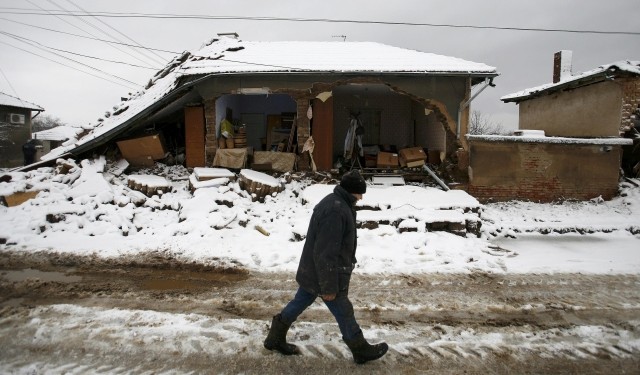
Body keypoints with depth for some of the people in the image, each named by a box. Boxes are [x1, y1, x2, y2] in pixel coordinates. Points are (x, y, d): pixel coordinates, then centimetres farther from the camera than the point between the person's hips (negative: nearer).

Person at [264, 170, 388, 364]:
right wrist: (329, 286, -21)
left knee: (300, 302, 21)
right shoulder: (336, 212, -30)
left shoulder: (335, 202, 5)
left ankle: (275, 338, 36)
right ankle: (361, 350, 32)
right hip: (324, 274, -10)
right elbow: (326, 254, -29)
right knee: (344, 313, 10)